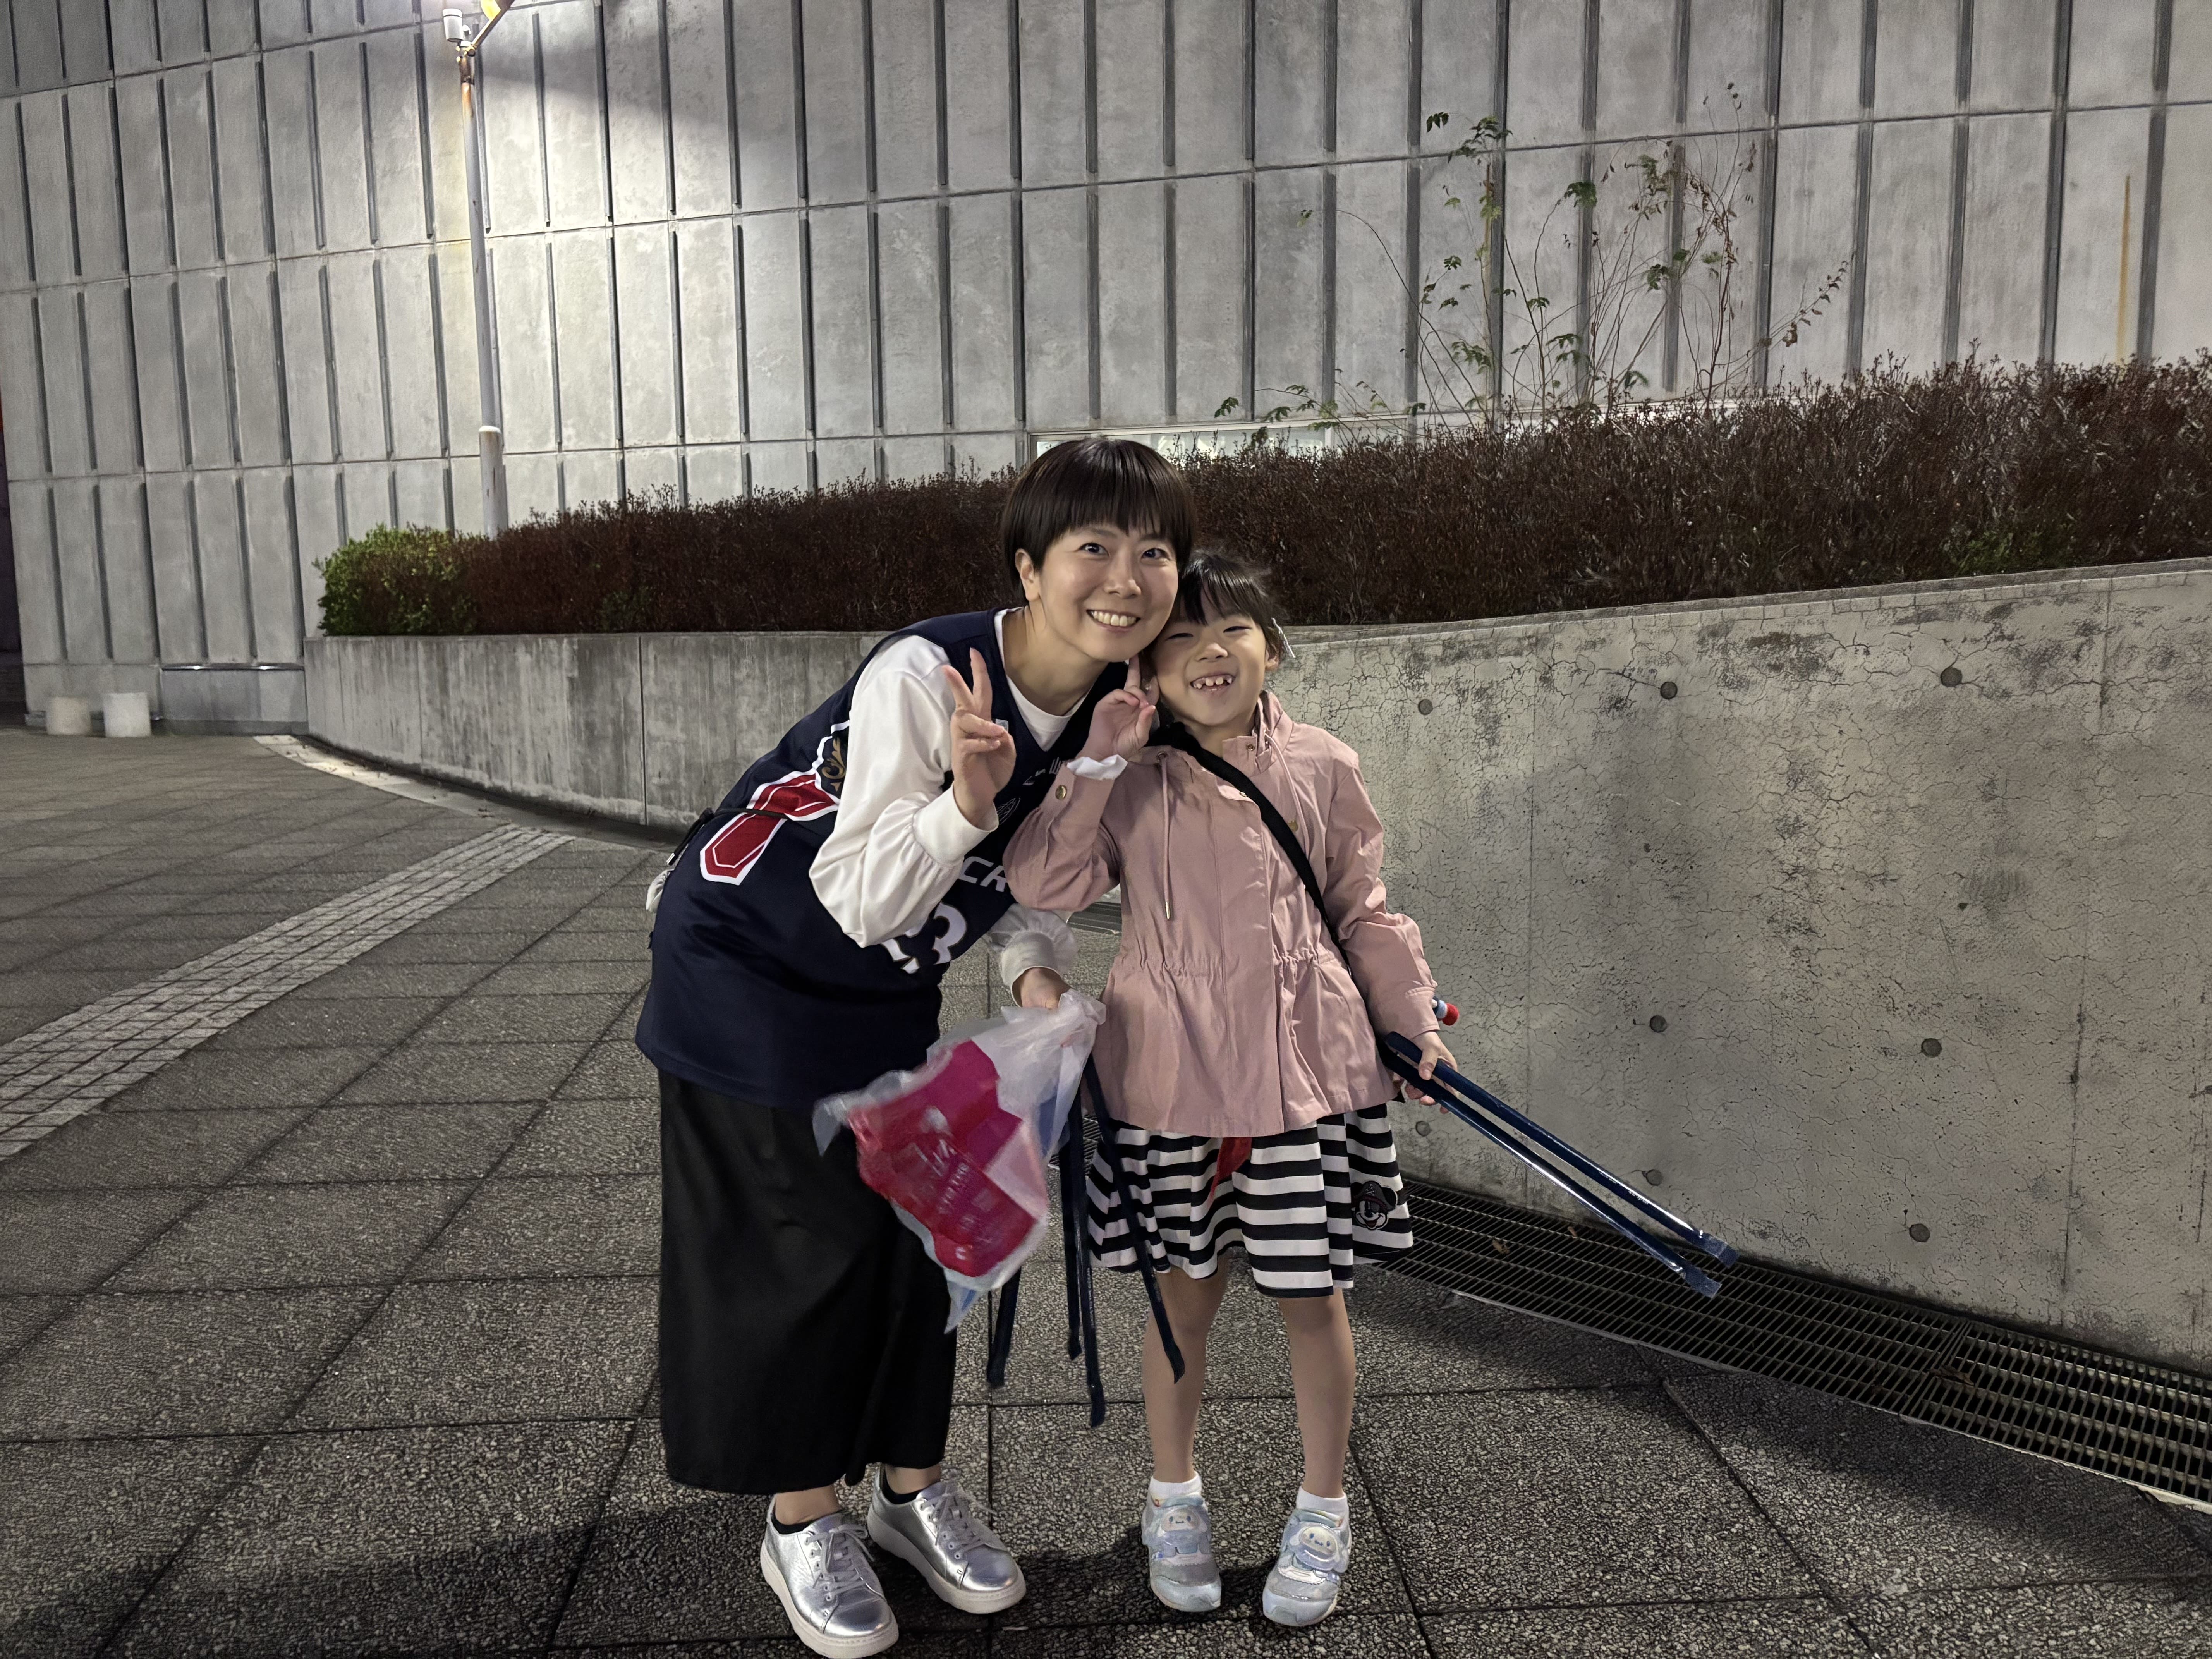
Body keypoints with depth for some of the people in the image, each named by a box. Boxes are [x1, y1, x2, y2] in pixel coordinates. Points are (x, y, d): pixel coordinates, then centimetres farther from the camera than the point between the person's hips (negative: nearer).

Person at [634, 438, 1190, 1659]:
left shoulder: (1117, 705, -11)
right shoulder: (925, 676, -33)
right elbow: (865, 901, -30)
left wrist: (1035, 969, -15)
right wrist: (965, 801, -46)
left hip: (887, 990, 6)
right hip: (749, 964, -6)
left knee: (917, 1225, 12)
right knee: (796, 1247, 3)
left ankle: (912, 1484, 33)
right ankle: (802, 1522, 25)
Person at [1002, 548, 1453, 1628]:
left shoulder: (1320, 768, 1)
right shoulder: (1128, 782, -1)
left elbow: (1361, 911, 9)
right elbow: (1040, 884, -12)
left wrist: (1413, 1014, 6)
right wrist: (1099, 763, -16)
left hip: (1306, 1072, 0)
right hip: (1172, 1076, 0)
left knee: (1311, 1294, 11)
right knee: (1185, 1290, 14)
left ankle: (1321, 1516, 33)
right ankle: (1174, 1500, 38)